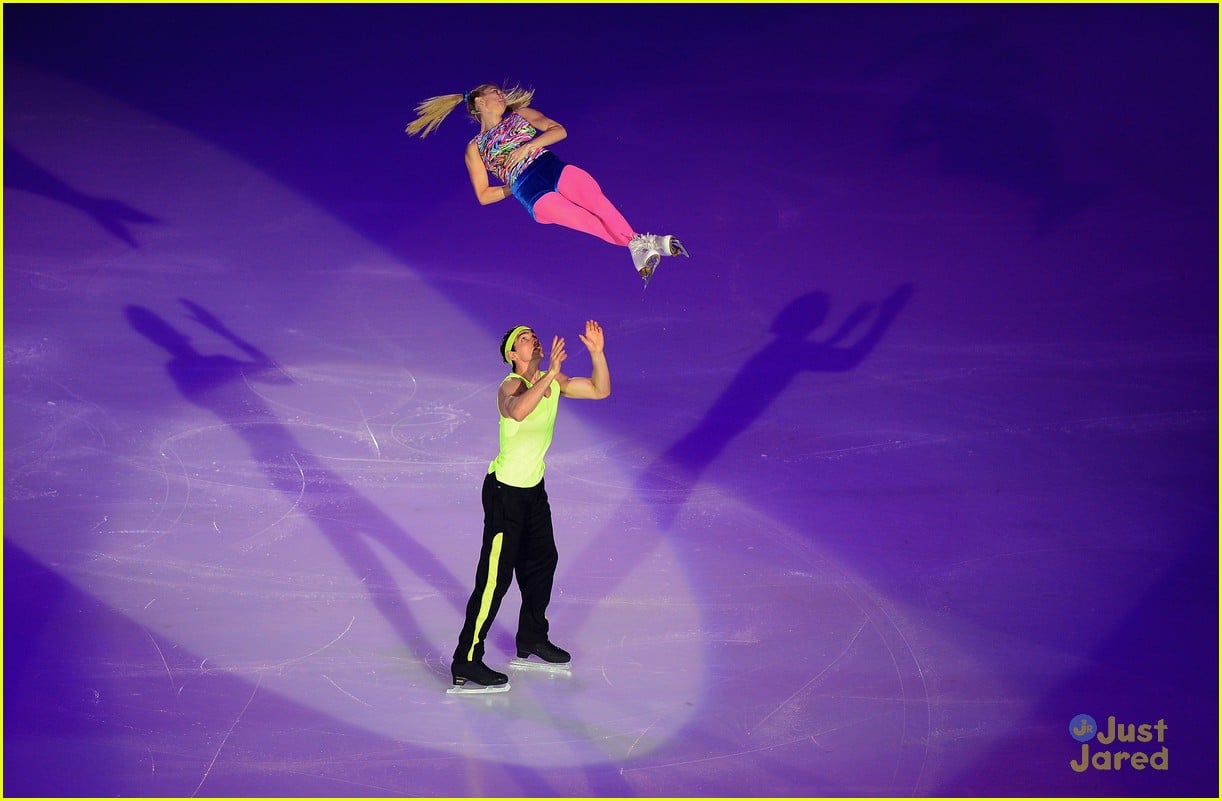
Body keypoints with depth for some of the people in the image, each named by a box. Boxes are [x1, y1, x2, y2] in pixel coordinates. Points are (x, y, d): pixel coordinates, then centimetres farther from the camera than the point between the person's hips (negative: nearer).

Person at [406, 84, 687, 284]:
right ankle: (636, 243, -42)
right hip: (531, 195, -3)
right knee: (585, 220, -27)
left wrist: (528, 145, -1)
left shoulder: (520, 114, 28)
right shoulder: (474, 149, 22)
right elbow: (483, 195, 18)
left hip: (553, 168, 3)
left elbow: (559, 130, 13)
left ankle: (637, 243, -44)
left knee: (597, 200, -29)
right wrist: (515, 187, 11)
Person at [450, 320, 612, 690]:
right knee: (495, 576, -7)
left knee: (542, 561, 22)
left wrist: (597, 353, -11)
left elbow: (600, 390, 3)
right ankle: (466, 661, 0)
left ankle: (532, 637, 41)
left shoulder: (553, 381, 1)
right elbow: (518, 411, -45)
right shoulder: (510, 387, -22)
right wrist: (550, 373, -46)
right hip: (505, 491, -9)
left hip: (534, 489, 9)